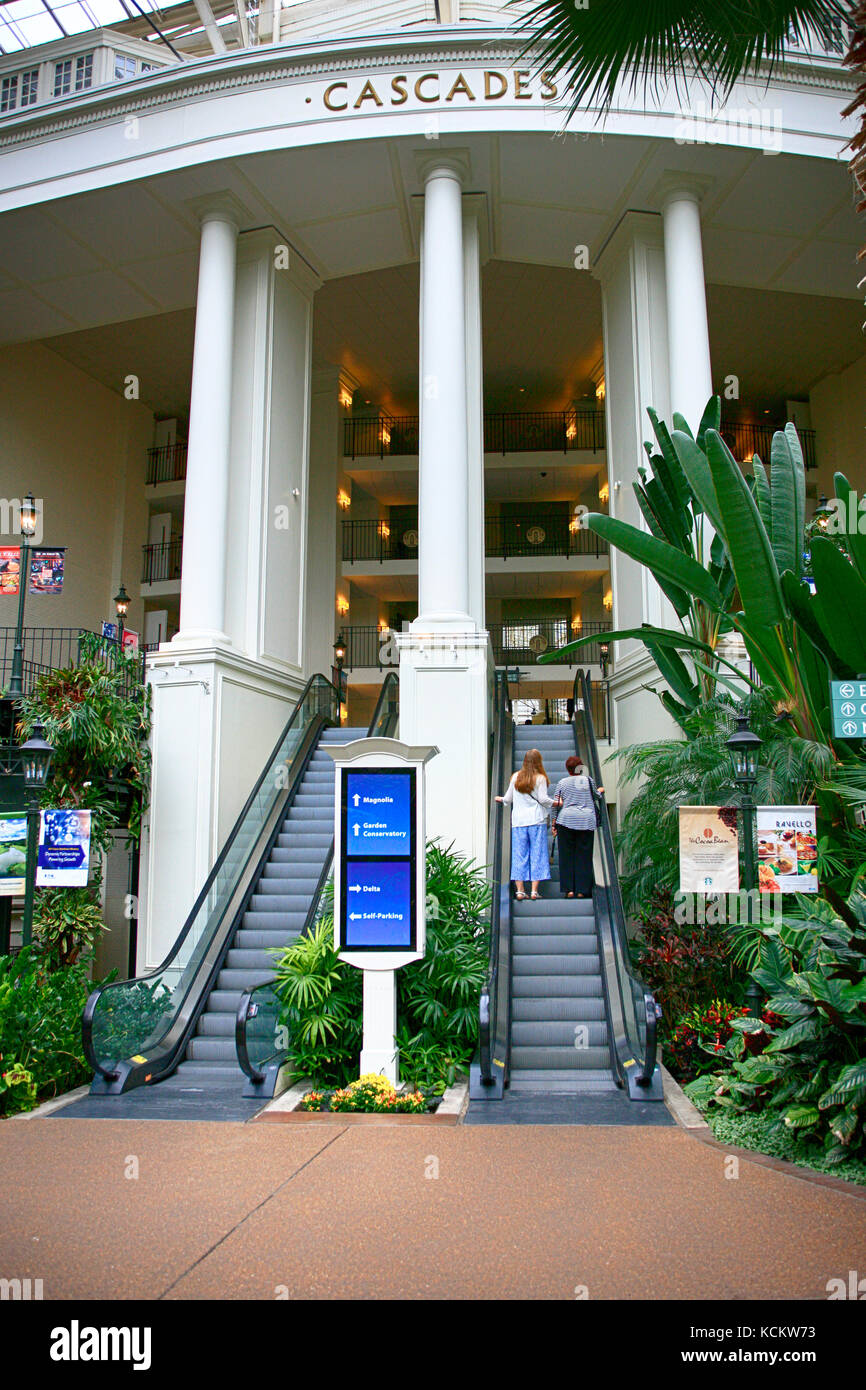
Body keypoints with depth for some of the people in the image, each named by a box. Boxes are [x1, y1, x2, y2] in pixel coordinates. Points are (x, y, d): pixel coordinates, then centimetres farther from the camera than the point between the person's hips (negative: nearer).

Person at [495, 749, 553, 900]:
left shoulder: (515, 777, 7)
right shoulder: (540, 778, -3)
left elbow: (508, 799, 12)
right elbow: (543, 799, -9)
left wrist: (501, 799, 32)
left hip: (518, 821, 3)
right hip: (537, 821, -3)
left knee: (519, 855, 5)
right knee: (537, 854, 2)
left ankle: (520, 890, 2)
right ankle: (534, 890, -2)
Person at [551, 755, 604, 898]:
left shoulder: (562, 783, 7)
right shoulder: (588, 780, 6)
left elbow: (555, 804, 4)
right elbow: (596, 796, 21)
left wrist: (554, 823, 9)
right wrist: (600, 791, 43)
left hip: (566, 820, 0)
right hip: (587, 821, 0)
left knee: (566, 855, 5)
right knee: (584, 856, 4)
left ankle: (569, 889, 1)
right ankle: (582, 890, 2)